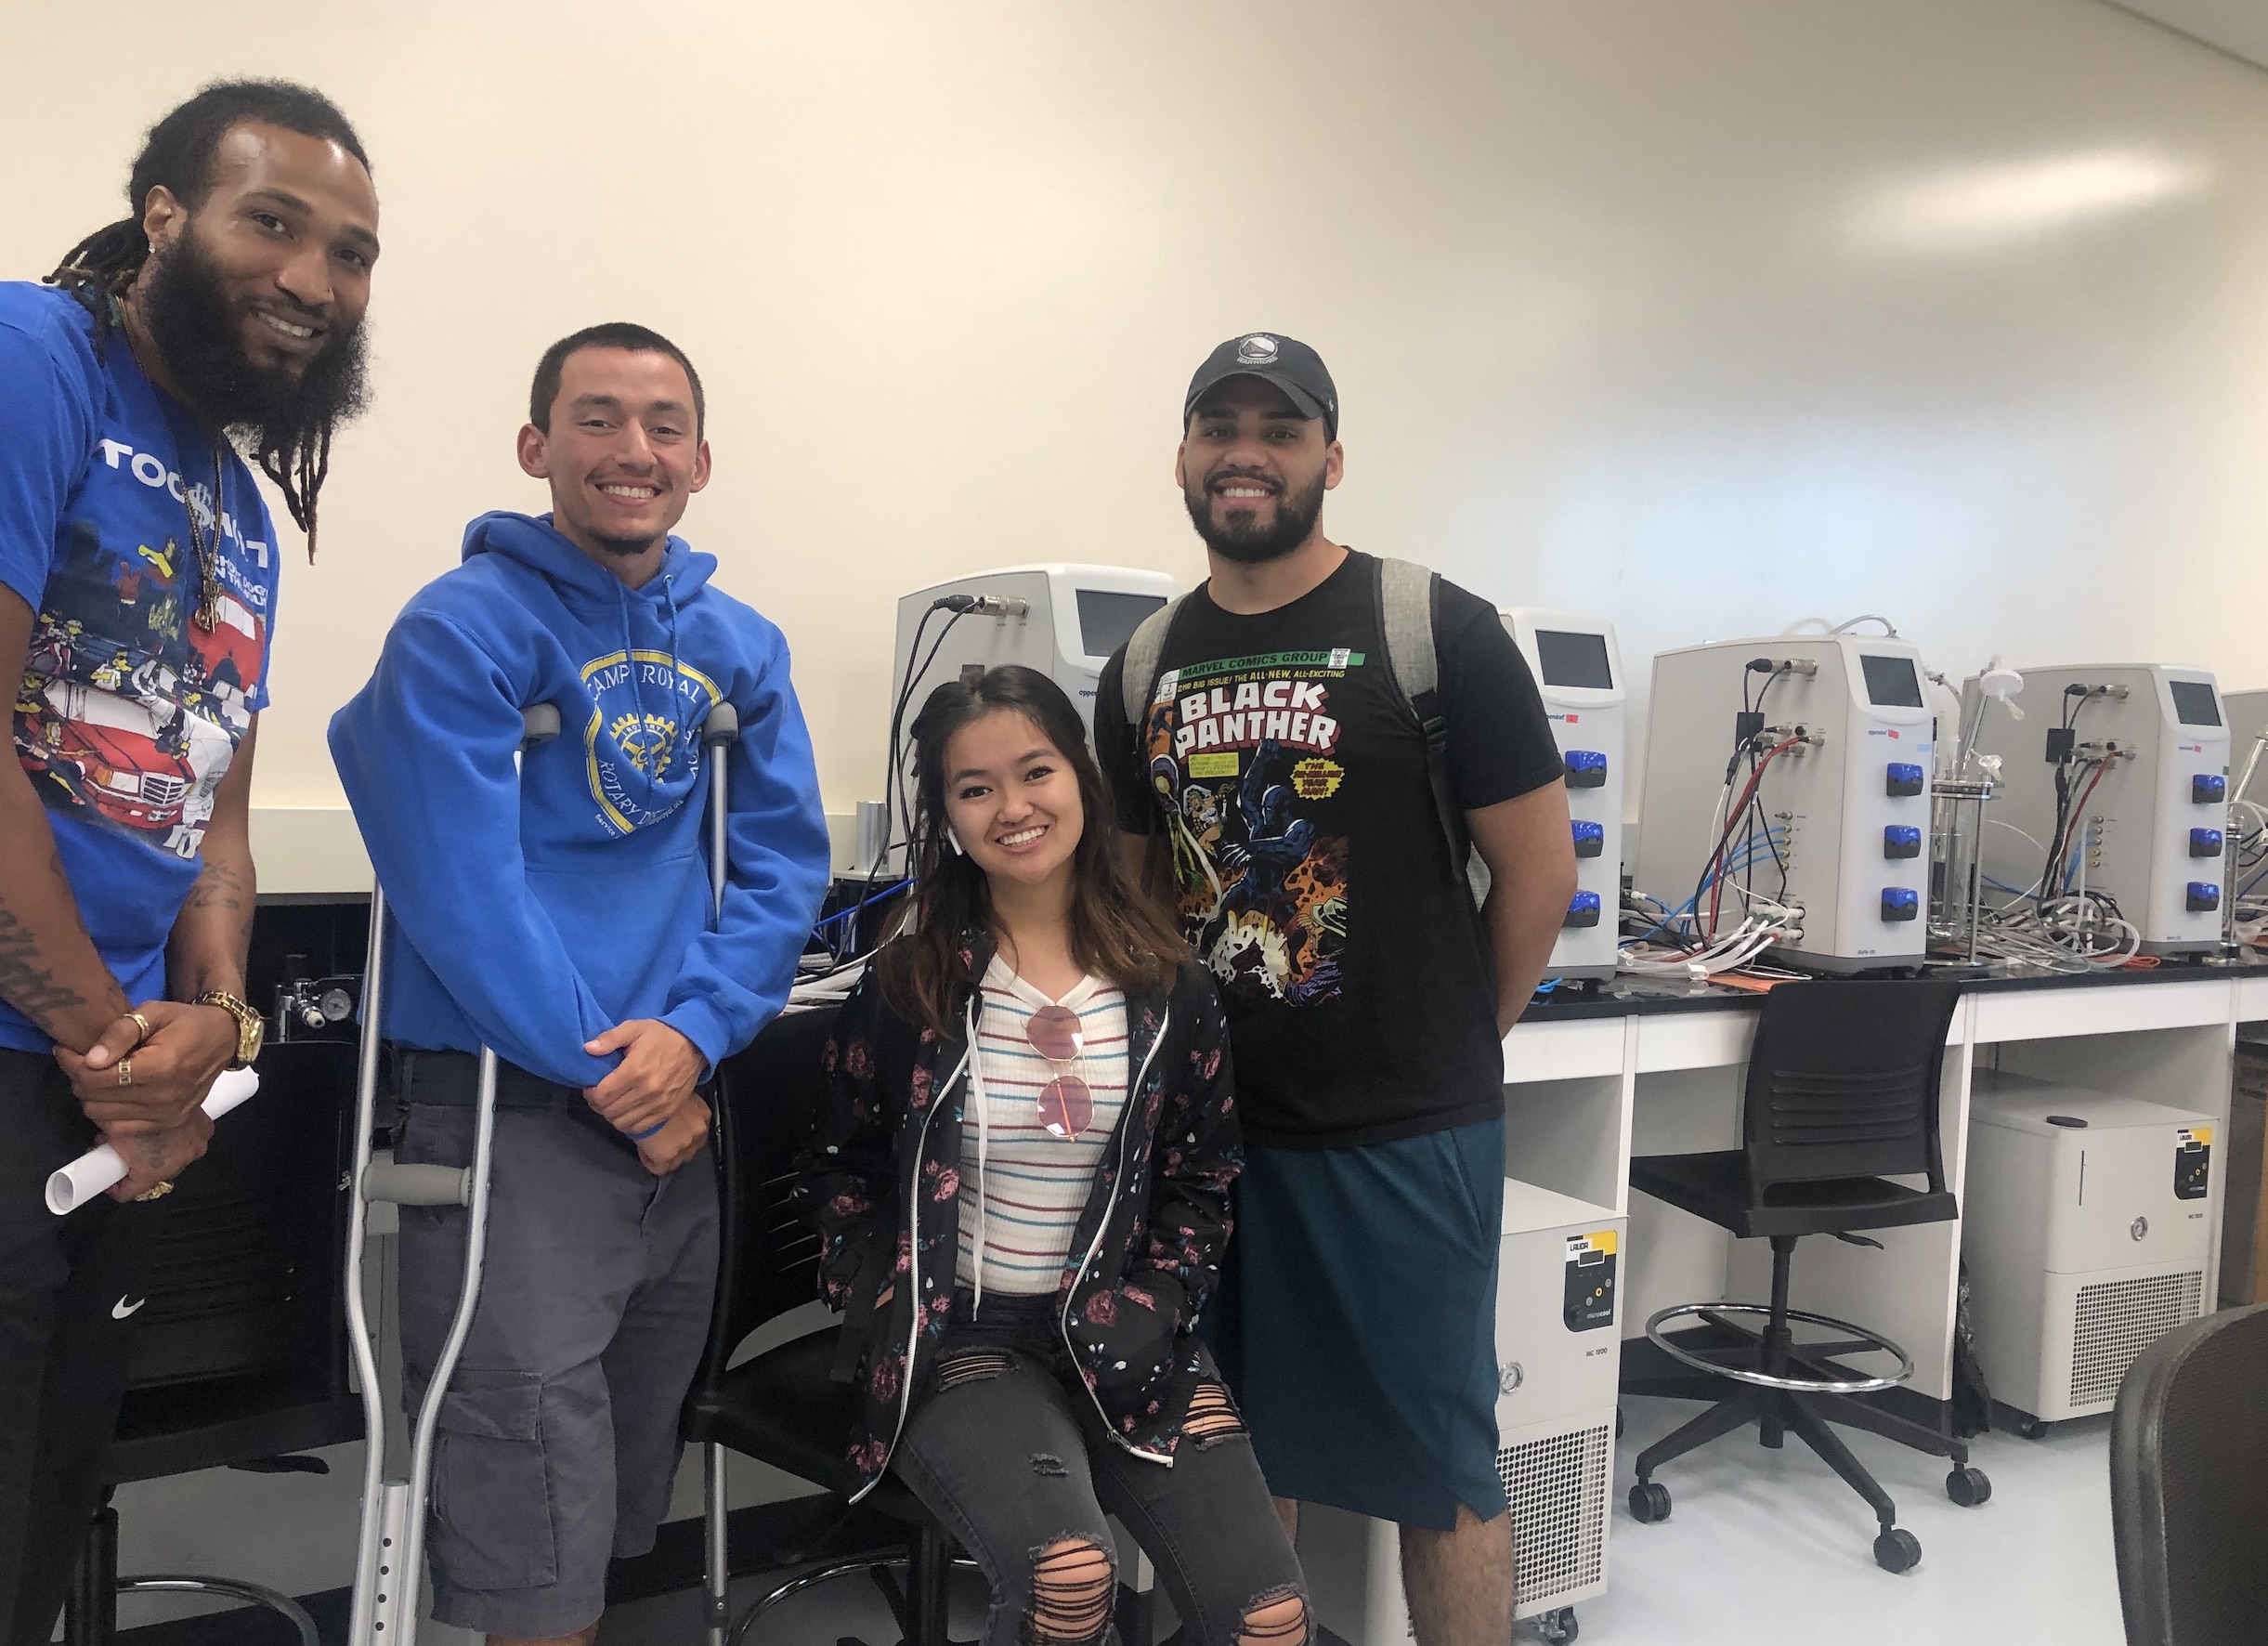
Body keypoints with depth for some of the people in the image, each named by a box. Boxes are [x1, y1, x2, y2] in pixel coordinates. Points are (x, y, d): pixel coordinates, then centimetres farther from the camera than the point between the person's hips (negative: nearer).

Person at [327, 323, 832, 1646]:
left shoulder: (742, 647, 8)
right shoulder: (463, 629, -9)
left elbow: (786, 861, 2)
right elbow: (463, 889, -15)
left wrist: (694, 1031, -14)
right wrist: (616, 1078, -15)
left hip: (681, 1104, 6)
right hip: (516, 1102, -5)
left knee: (638, 1462, 18)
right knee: (535, 1468, -2)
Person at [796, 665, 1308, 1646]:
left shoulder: (1165, 986, 3)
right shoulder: (906, 987, -2)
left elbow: (1203, 1177, 9)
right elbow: (839, 1176, 6)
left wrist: (1152, 1304, -7)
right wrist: (900, 1321, -8)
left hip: (1123, 1335, 3)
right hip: (963, 1335, -2)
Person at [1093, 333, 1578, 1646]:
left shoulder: (1432, 631, -8)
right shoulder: (1145, 667, 7)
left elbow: (1540, 869, -5)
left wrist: (1456, 1043, 2)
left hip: (1406, 1137, -4)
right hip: (1215, 1128, 5)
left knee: (1439, 1461, 8)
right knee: (1245, 1455, 17)